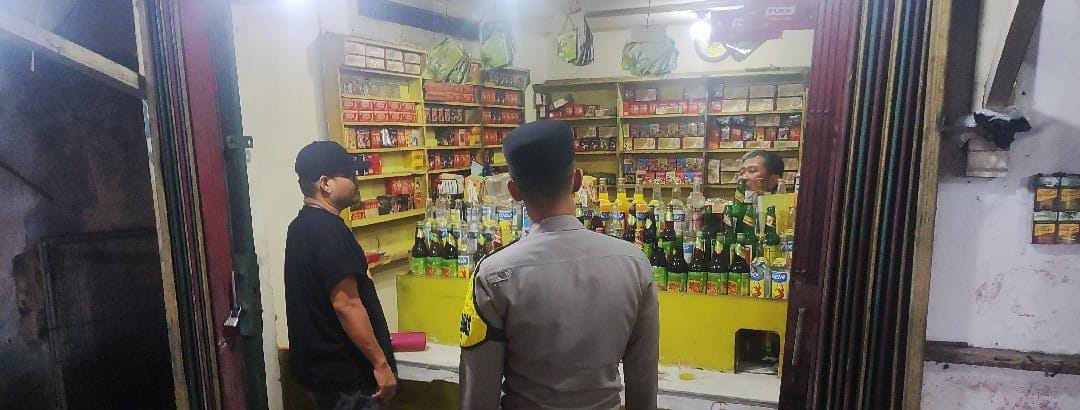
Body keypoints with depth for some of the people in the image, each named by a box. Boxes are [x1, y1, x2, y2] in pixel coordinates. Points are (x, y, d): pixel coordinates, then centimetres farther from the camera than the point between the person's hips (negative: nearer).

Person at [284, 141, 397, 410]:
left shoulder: (302, 226, 9)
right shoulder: (328, 230, -22)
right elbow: (345, 304, -26)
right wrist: (381, 363, -20)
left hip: (320, 363, 10)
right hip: (342, 369, -10)